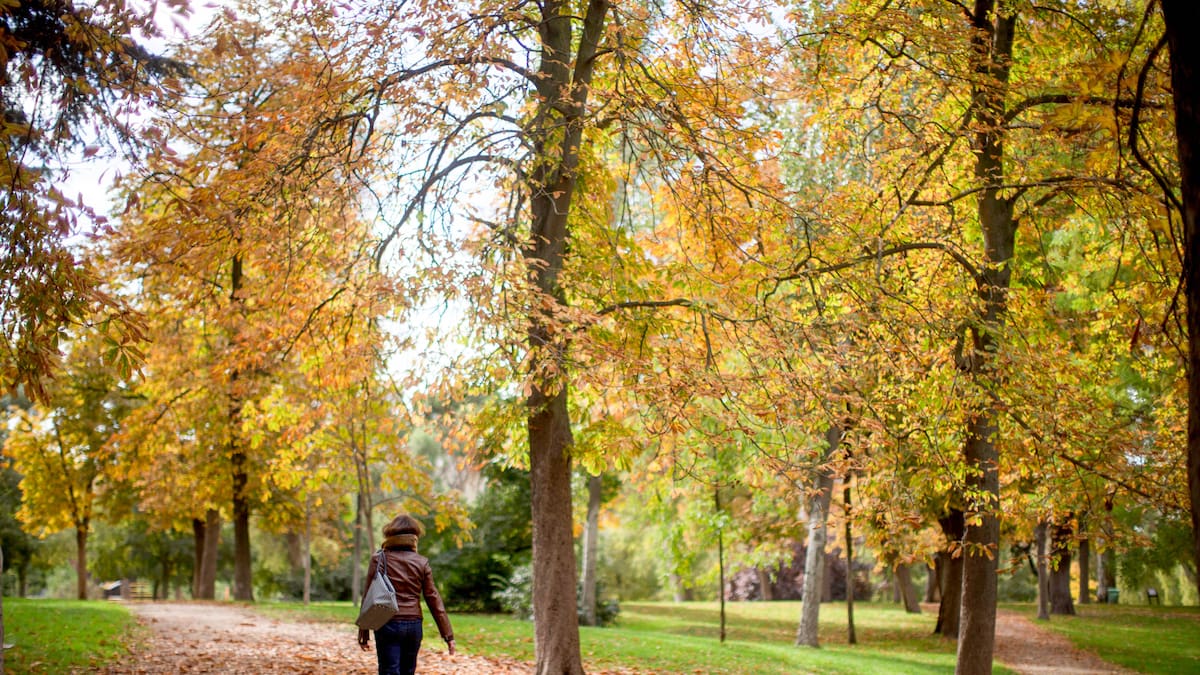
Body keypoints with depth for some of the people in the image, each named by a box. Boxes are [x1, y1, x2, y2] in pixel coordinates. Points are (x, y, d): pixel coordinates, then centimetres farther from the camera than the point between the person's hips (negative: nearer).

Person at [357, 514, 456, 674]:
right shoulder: (422, 563, 2)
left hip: (387, 625, -2)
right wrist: (448, 634, 4)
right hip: (413, 625, 2)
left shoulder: (379, 560, -1)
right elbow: (433, 599, 1)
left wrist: (363, 633, 5)